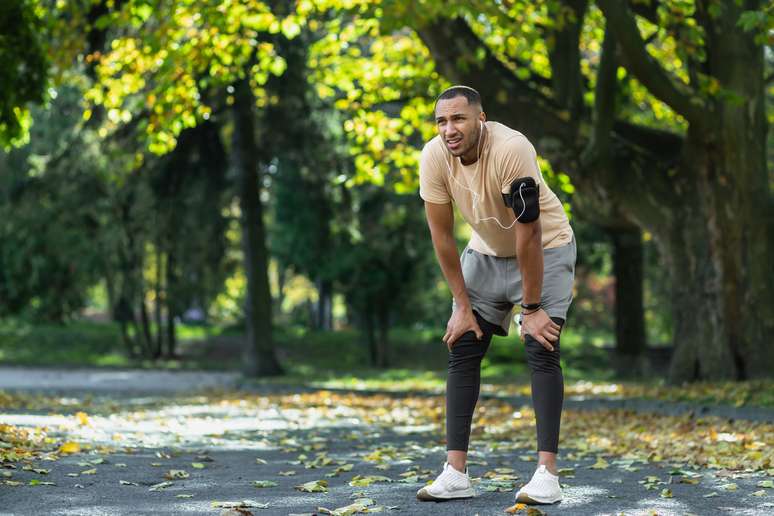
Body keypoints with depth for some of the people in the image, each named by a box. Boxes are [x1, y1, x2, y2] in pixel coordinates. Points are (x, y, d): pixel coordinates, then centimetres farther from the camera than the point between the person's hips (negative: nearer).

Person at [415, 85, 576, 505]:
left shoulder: (511, 150, -34)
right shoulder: (434, 157, -19)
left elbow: (528, 235, -29)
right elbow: (442, 235, -10)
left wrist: (532, 308, -24)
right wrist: (462, 305, -8)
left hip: (545, 249, -5)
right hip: (485, 252, 5)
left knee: (541, 350, -15)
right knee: (462, 350, -3)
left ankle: (547, 474, -14)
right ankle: (455, 473, -1)